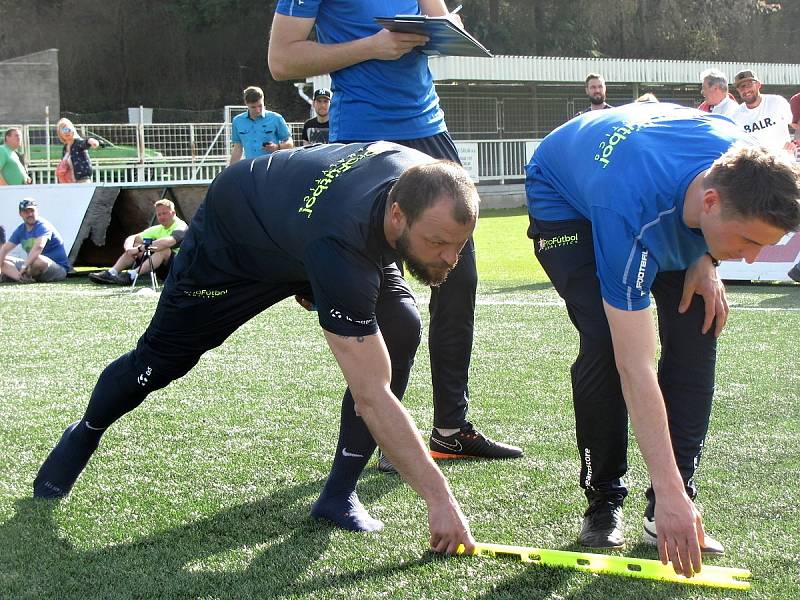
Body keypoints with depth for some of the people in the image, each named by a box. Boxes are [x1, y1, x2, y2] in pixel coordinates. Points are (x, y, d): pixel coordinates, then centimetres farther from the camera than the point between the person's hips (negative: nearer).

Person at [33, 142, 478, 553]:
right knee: (162, 359, 8)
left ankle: (340, 494, -10)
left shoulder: (428, 183, -30)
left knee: (402, 328, -19)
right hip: (235, 238, -5)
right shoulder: (340, 248, -50)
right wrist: (440, 498, -50)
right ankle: (84, 436, 42)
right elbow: (371, 396, -49)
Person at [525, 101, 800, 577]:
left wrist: (705, 258, -18)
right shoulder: (632, 218, -47)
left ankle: (673, 512, -7)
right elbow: (635, 369, -46)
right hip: (564, 197, -5)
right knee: (605, 343, -25)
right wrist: (668, 492, -48)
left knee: (696, 328, -13)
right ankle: (603, 499, -4)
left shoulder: (745, 162, -31)